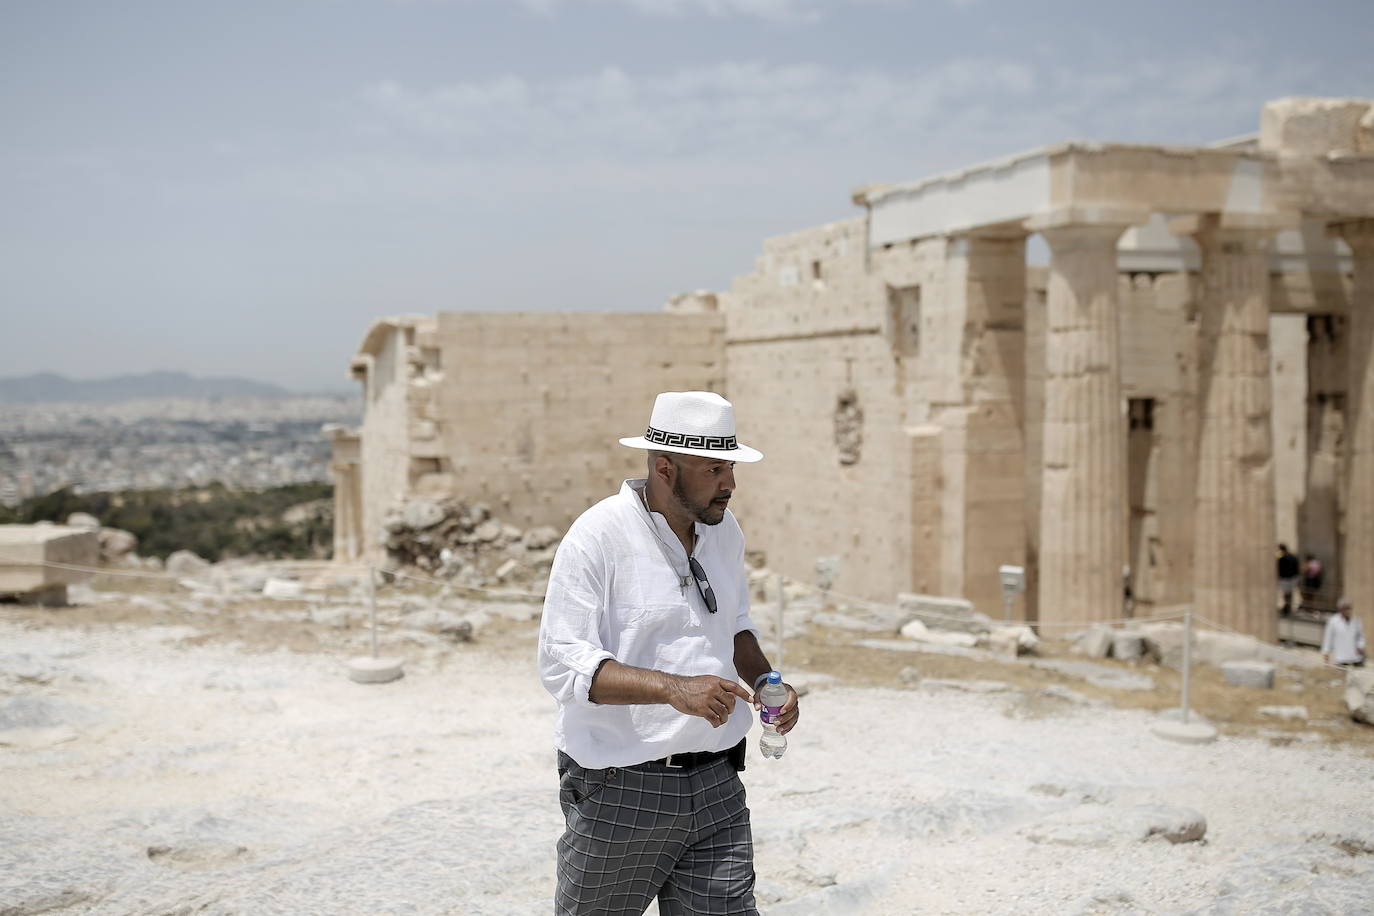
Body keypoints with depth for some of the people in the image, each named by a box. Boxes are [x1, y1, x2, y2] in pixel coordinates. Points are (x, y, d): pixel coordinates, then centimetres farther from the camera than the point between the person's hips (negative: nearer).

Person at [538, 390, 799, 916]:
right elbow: (562, 662, -21)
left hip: (715, 787, 5)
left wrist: (764, 680, 2)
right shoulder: (598, 537, -15)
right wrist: (674, 688, -31)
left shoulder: (723, 529, 7)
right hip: (621, 789, -5)